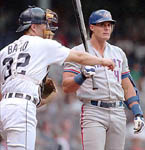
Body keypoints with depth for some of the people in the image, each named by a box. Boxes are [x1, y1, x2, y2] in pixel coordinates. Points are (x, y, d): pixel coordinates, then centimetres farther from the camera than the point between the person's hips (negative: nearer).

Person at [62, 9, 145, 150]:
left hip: (118, 113, 5)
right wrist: (83, 76, -28)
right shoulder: (78, 52, 1)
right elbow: (66, 86, -9)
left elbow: (127, 87, 20)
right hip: (93, 113, -5)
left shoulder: (118, 53, 18)